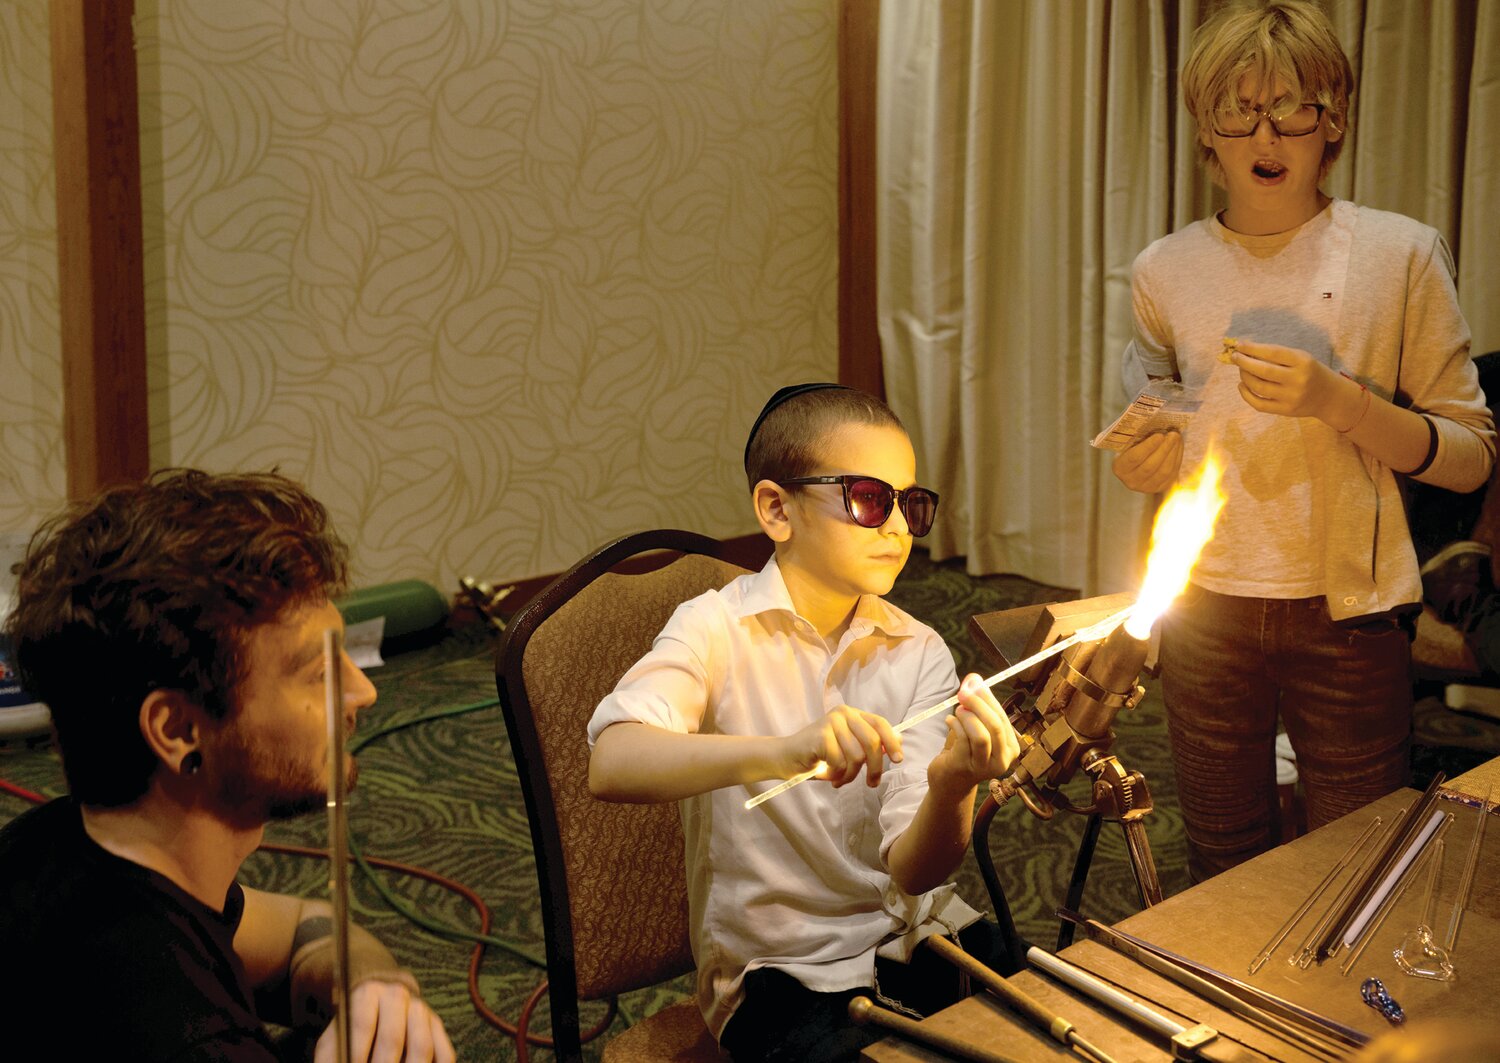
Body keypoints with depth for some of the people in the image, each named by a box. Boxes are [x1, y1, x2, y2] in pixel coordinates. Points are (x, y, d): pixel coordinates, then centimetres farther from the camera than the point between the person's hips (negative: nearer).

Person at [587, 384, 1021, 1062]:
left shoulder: (918, 653, 2)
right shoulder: (719, 630, -9)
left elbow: (911, 870, -8)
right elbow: (612, 765, -30)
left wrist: (951, 789, -30)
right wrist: (783, 751, -44)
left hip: (916, 938, 4)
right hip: (782, 972, -4)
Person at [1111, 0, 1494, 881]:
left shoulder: (1401, 255, -4)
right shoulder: (1166, 271, 5)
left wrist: (1339, 400, -19)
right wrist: (1141, 465, -4)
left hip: (1347, 610, -2)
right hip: (1206, 607, 3)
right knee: (1223, 874, 14)